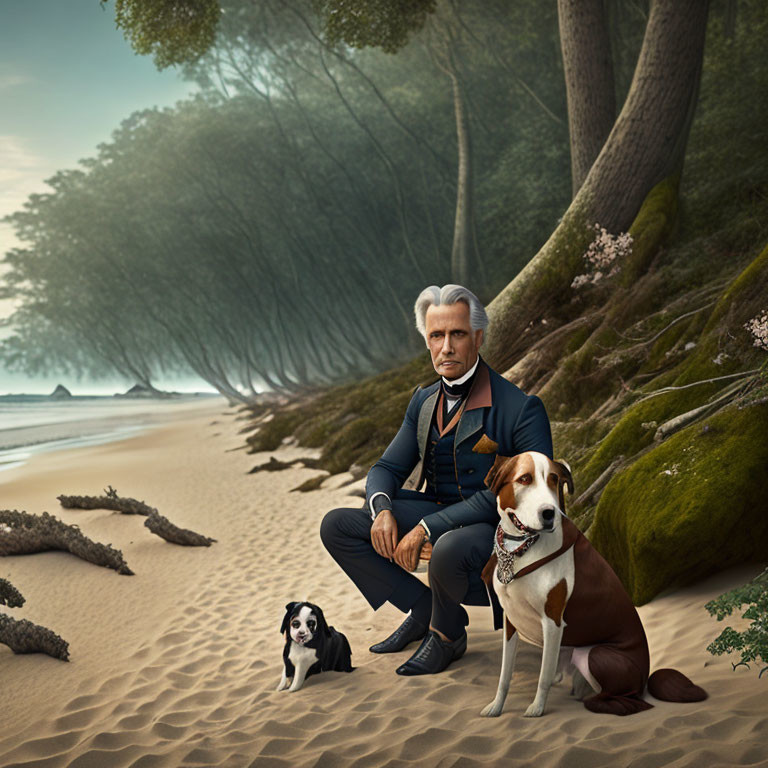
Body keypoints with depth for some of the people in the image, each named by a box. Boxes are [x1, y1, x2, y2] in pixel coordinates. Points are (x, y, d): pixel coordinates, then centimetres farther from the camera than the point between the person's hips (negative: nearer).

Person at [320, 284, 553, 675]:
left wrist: (428, 527, -27)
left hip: (494, 530, -7)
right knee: (336, 527, -5)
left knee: (450, 548, -40)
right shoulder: (424, 401, 8)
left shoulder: (521, 407, -16)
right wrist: (381, 509, -15)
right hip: (435, 517, 7)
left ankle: (445, 633, -4)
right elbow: (387, 467, 13)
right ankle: (424, 609, 6)